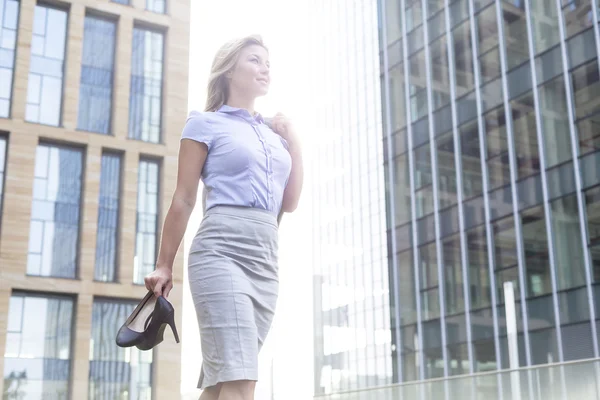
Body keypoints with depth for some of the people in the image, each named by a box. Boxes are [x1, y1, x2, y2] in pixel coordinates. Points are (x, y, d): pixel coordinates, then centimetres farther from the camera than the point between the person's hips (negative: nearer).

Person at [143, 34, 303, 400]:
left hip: (266, 260, 6)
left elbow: (291, 203, 18)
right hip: (222, 252, -6)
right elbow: (184, 200, 4)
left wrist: (293, 141, 15)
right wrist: (164, 266, 2)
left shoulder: (274, 133, 22)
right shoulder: (205, 123, 6)